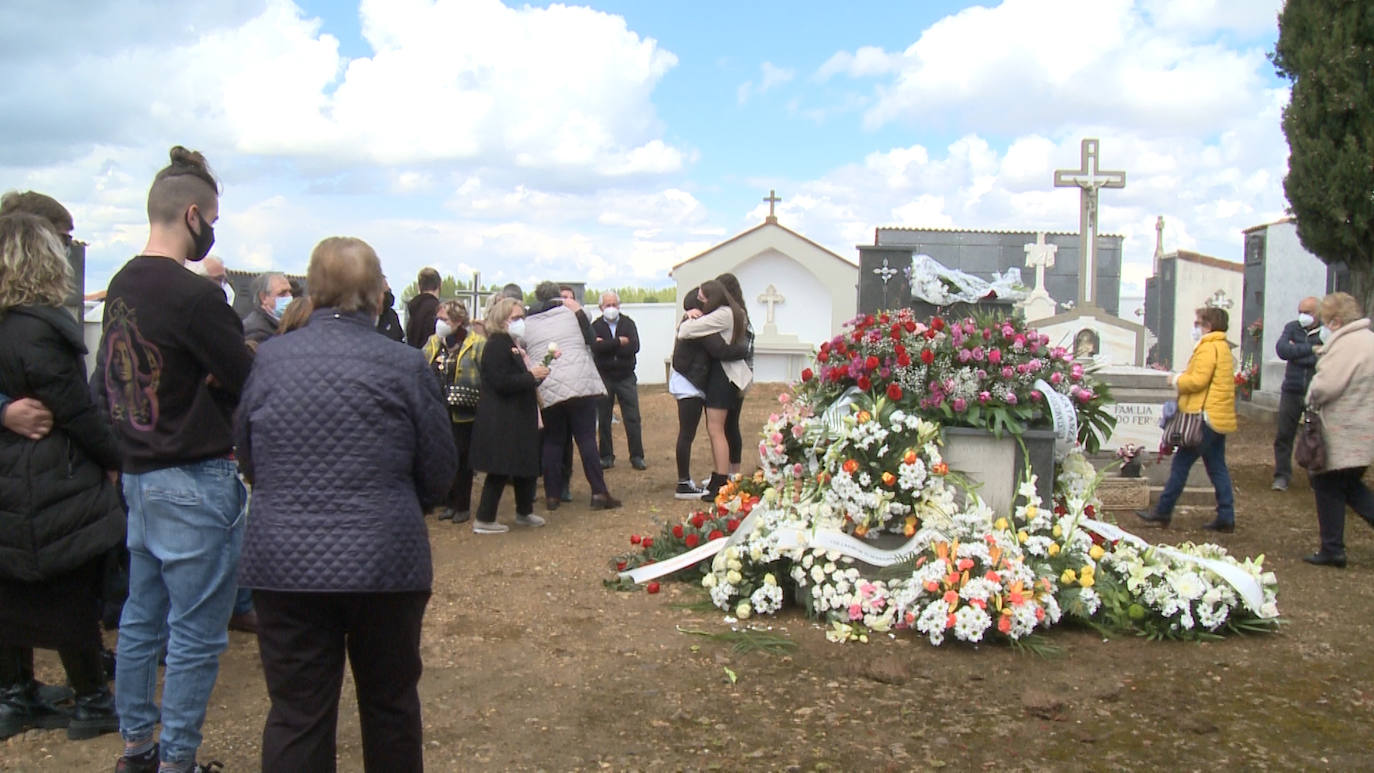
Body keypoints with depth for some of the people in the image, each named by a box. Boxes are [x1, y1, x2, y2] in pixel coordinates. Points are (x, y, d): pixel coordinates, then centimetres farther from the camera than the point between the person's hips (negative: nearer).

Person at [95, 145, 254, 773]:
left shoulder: (120, 287, 6)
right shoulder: (194, 297, -20)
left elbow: (105, 385, 12)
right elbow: (253, 385, -16)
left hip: (139, 475, 9)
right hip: (194, 482, -9)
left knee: (142, 620, 19)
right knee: (196, 634, 3)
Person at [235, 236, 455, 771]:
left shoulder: (270, 359, -1)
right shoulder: (406, 366, -7)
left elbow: (247, 459, 10)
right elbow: (438, 473, -1)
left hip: (285, 563, 1)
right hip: (387, 562, -1)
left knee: (296, 714, 7)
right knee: (391, 705, 17)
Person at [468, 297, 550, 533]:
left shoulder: (513, 345, 17)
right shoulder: (497, 346, -15)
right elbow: (502, 382, -24)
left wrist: (537, 373, 8)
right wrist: (532, 376, -19)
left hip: (517, 419, 10)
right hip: (501, 422, -10)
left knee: (526, 466, 16)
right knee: (500, 470, -5)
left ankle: (524, 512, 30)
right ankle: (483, 520, 3)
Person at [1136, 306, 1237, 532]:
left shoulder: (1208, 347, -13)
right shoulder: (1222, 346, 19)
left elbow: (1198, 380, -21)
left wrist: (1177, 380, -4)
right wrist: (1183, 378, 9)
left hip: (1206, 417, -10)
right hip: (1219, 418, 10)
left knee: (1181, 463, -4)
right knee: (1217, 467, 10)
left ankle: (1163, 511, 0)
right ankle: (1226, 518, 11)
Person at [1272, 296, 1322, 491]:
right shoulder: (1292, 328, 6)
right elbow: (1282, 349, -11)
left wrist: (1295, 352, -11)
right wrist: (1310, 349, -14)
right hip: (1292, 391, 3)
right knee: (1284, 435, 2)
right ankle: (1282, 476, 11)